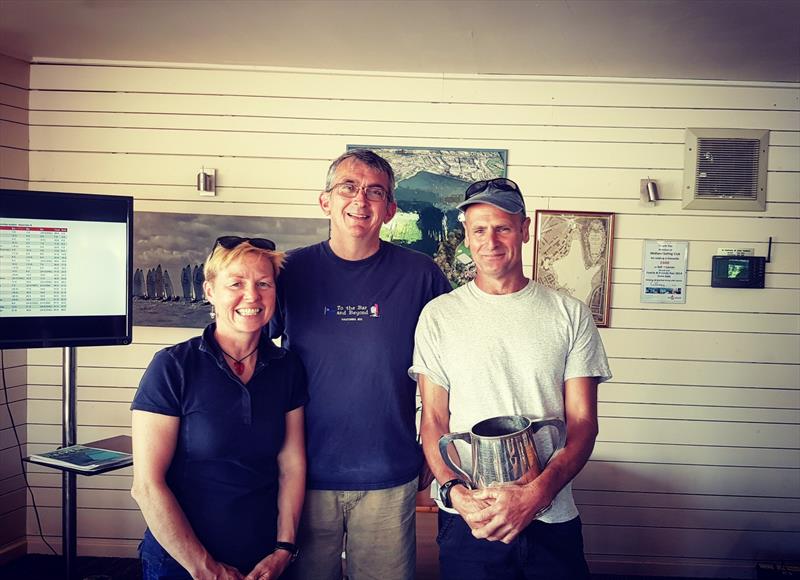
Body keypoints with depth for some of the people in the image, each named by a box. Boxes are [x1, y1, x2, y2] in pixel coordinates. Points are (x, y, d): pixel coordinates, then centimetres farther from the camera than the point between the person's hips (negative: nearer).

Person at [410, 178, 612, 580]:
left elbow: (583, 423, -2)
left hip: (551, 518, 0)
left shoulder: (571, 315, 0)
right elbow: (433, 420, 1)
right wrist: (455, 492, -15)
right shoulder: (439, 315, 1)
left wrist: (536, 494, -16)